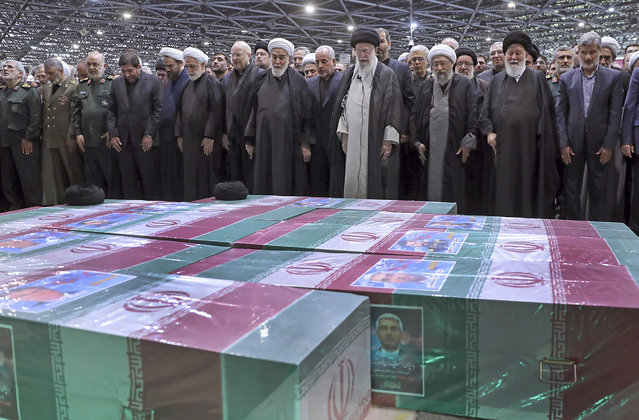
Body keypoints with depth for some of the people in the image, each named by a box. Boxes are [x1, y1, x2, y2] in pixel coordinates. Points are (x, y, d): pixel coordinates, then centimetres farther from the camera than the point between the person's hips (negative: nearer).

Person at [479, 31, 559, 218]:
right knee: (504, 192, 3)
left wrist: (543, 142, -8)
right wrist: (489, 131, -5)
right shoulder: (497, 80, 14)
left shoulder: (537, 78, 8)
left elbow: (546, 110, 2)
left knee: (529, 187, 0)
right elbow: (486, 110, 13)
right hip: (503, 146, 2)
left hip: (529, 146, -2)